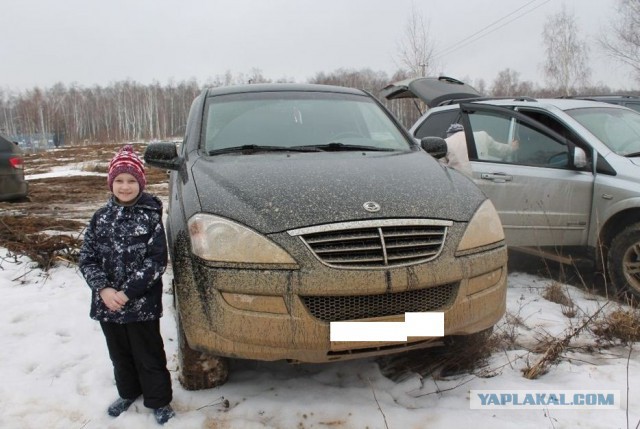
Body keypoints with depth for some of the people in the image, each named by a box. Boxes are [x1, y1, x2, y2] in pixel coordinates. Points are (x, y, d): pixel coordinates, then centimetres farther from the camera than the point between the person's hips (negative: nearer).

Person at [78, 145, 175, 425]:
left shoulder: (150, 216, -10)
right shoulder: (101, 217, 2)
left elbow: (156, 261, -14)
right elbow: (87, 258, 2)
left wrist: (127, 292, -18)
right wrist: (103, 289, -13)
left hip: (142, 304, -4)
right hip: (106, 303, 5)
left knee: (149, 355, 8)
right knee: (120, 354, 21)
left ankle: (159, 401, 26)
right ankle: (128, 393, 42)